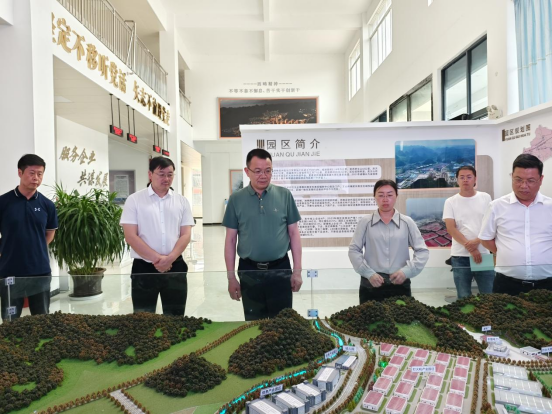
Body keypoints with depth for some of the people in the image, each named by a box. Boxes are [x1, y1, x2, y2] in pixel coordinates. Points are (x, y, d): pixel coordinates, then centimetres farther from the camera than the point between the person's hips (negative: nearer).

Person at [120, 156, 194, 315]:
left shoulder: (181, 201, 6)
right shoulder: (134, 200, -1)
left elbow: (186, 235, 1)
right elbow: (130, 236, -8)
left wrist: (170, 258, -15)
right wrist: (157, 258, -15)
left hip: (175, 267, 2)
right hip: (143, 267, -2)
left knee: (175, 318, 11)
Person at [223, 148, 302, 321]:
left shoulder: (284, 195, -1)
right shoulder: (236, 199, 0)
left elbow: (294, 234, 2)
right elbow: (230, 240, 3)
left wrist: (297, 270, -1)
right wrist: (231, 276, 0)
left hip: (280, 269, 0)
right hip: (249, 271, 1)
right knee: (254, 323, 14)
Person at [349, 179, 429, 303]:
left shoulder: (407, 222, 3)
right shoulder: (365, 222, 0)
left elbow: (422, 251, 5)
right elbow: (354, 250, 1)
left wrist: (407, 271, -8)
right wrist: (368, 273, -9)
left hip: (400, 284, 1)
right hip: (370, 285, -1)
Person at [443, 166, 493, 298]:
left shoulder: (485, 198, 6)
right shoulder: (450, 202, 2)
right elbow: (451, 229, -6)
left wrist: (477, 241, -14)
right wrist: (470, 247, -14)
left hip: (483, 254, 1)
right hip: (460, 257, -1)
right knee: (463, 297, 7)